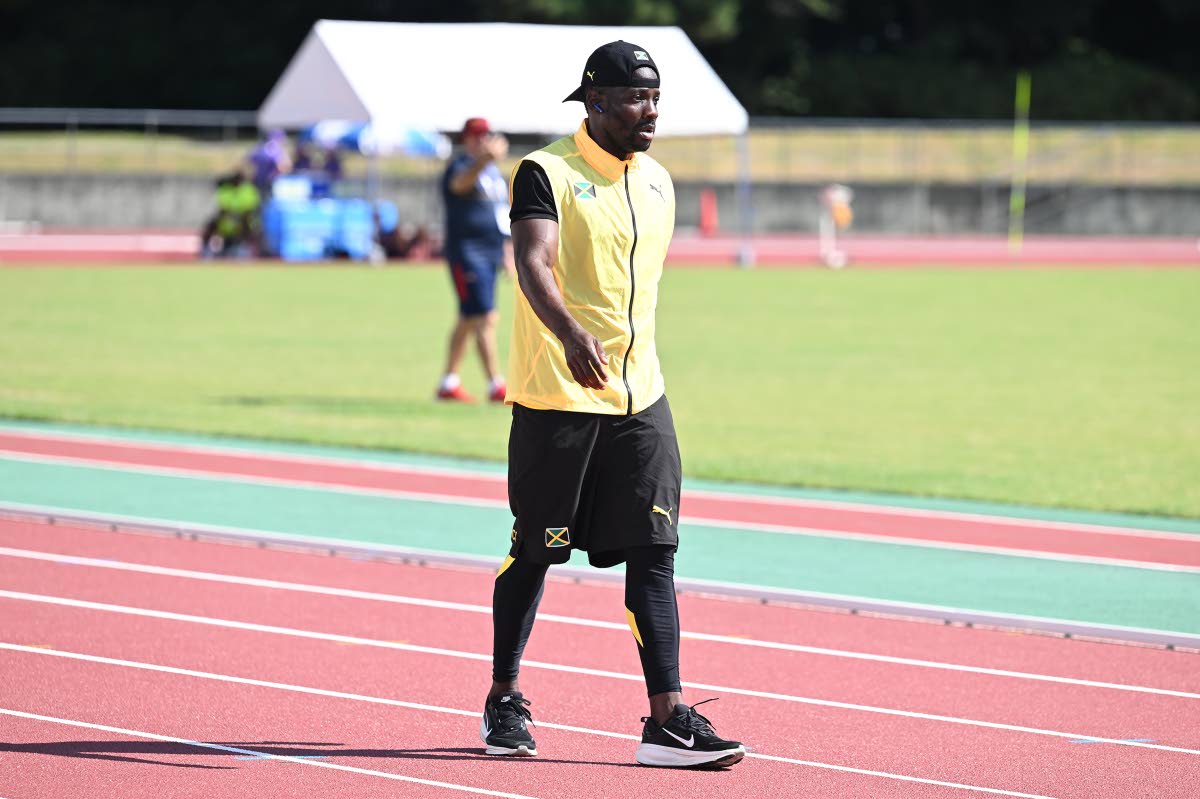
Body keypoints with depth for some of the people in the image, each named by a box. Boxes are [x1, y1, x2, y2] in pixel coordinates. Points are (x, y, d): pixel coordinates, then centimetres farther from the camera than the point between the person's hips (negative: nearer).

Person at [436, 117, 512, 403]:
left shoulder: (493, 170, 18)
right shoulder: (461, 167, -10)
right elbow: (460, 183, -36)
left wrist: (507, 253, 24)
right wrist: (486, 159, -55)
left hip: (491, 253, 9)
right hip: (467, 253, -9)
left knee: (468, 320, 14)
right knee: (485, 318, -14)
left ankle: (449, 383, 21)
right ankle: (496, 385, -17)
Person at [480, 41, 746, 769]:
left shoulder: (657, 182, 13)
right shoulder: (547, 172, -9)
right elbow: (533, 263, -25)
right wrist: (571, 334, -42)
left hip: (640, 398, 6)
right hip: (556, 397, -6)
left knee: (654, 550, -4)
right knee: (534, 550, 5)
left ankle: (668, 718, -8)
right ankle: (505, 700, 21)